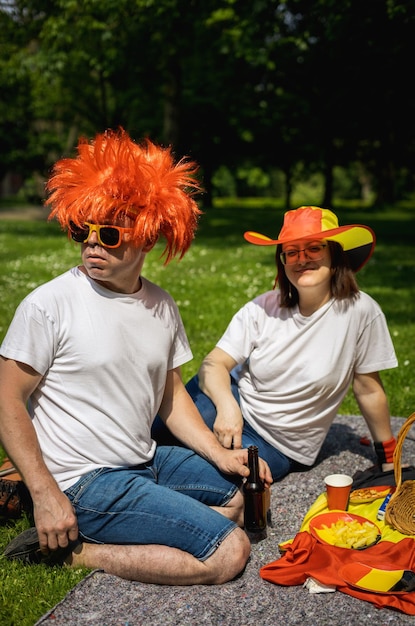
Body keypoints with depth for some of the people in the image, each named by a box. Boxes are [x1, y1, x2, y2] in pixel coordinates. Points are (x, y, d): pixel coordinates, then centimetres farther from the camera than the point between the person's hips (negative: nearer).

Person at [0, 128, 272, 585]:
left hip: (147, 461, 8)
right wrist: (45, 495, -17)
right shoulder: (49, 305, -16)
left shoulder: (162, 307, 3)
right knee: (229, 552, -14)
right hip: (84, 481, -7)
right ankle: (70, 551, -5)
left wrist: (219, 455, 1)